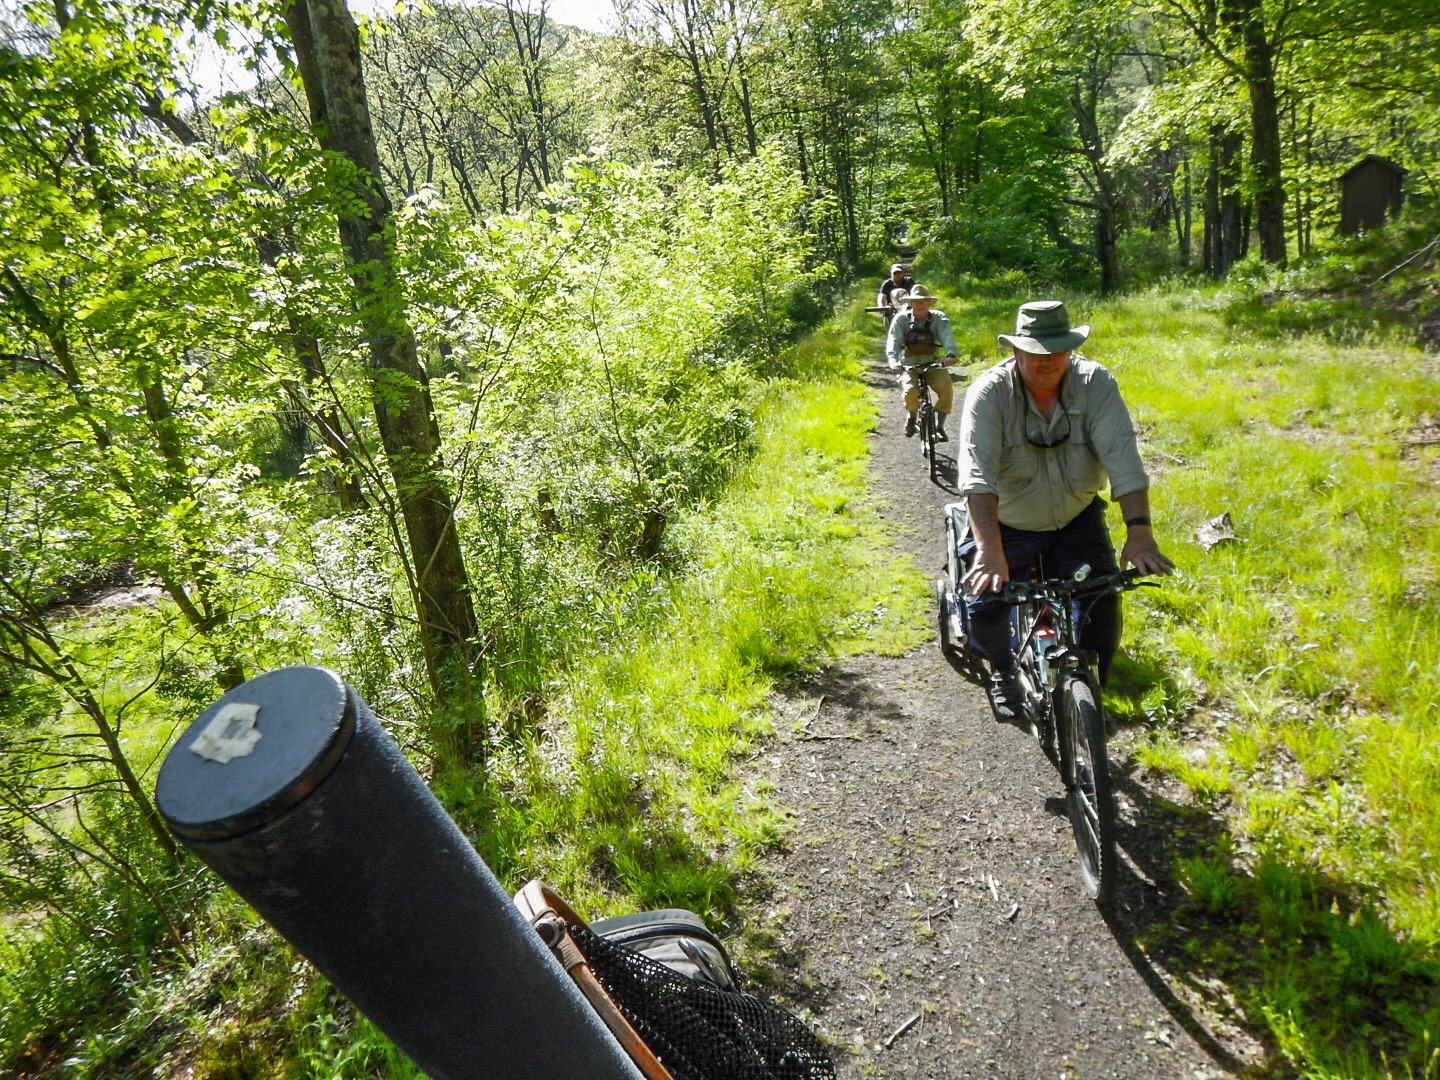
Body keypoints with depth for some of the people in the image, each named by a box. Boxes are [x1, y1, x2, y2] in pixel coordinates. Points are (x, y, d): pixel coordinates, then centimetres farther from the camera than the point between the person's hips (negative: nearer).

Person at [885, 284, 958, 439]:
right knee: (911, 391, -30)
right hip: (909, 366, -1)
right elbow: (893, 341, -18)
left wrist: (950, 355, -41)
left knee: (946, 386, -27)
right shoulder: (901, 319, -5)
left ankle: (939, 426, -8)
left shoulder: (938, 318, -3)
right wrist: (893, 361, -38)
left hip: (933, 365, 1)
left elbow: (946, 337, -19)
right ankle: (911, 416, 7)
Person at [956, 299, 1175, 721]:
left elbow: (1123, 460, -22)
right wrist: (989, 552, -43)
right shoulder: (989, 393, -20)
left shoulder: (1095, 383, -14)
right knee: (984, 604, -16)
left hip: (1077, 520, 2)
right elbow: (977, 475, -32)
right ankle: (1003, 673, 18)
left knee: (1100, 605, -11)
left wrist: (1139, 533, -35)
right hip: (1008, 526, -1)